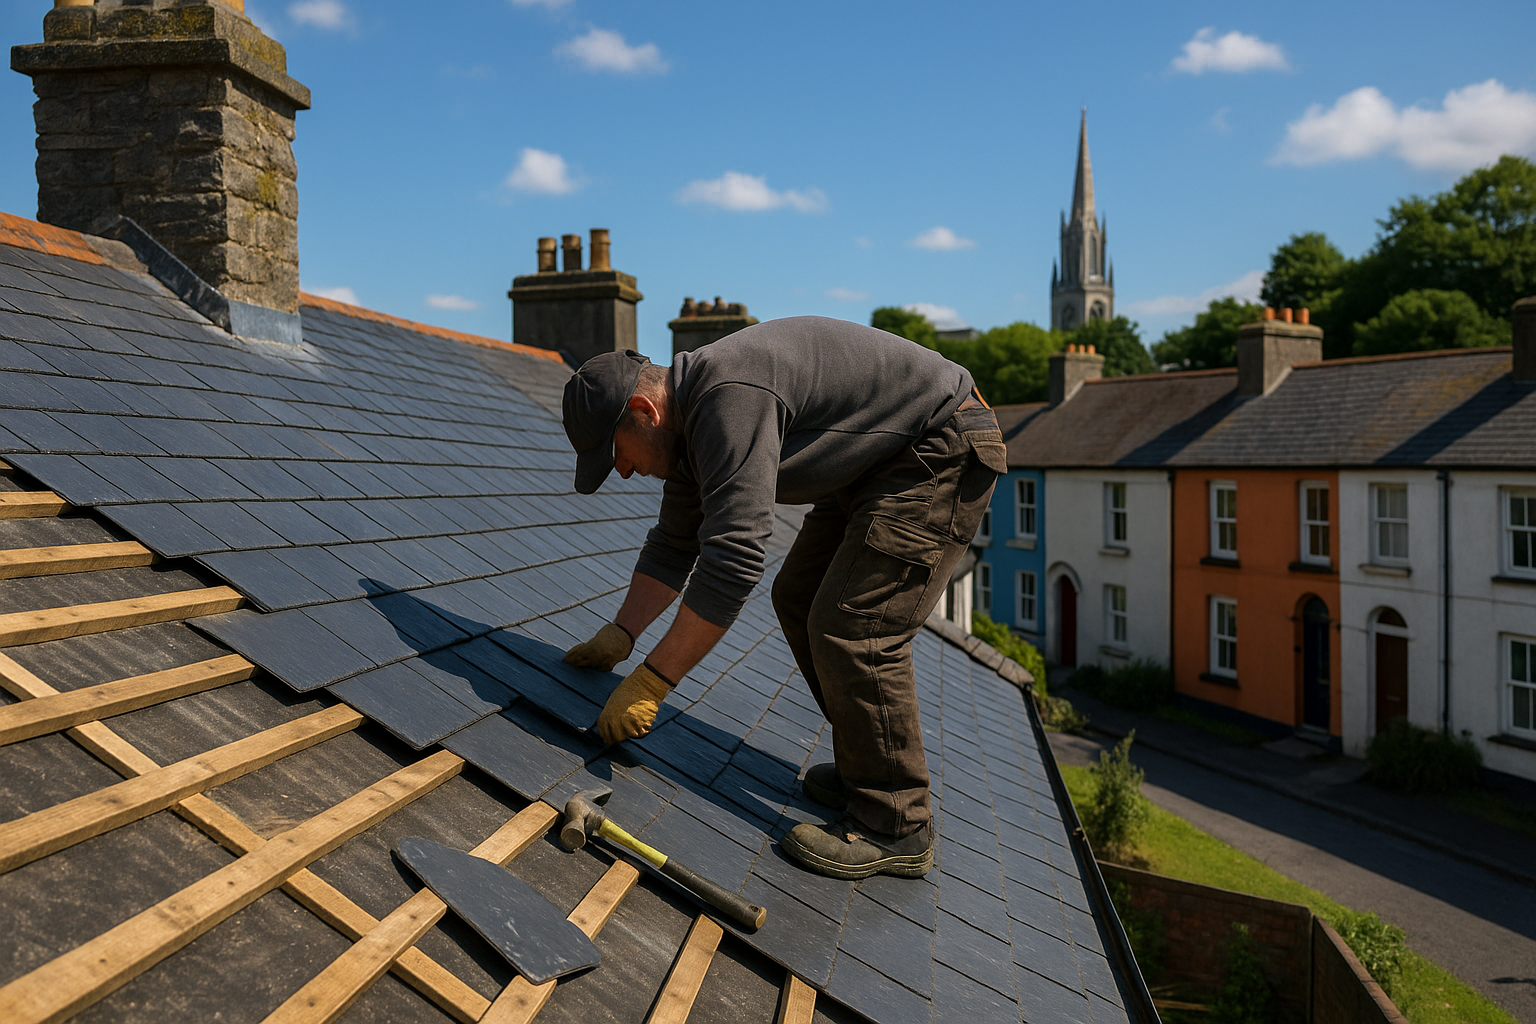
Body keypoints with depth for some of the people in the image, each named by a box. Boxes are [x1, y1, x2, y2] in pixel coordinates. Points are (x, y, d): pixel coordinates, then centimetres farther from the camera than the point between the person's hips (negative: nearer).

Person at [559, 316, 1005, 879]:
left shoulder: (729, 398, -29)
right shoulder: (691, 416, 5)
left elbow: (734, 556, -34)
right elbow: (674, 545, 14)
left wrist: (650, 682, -29)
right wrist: (620, 633, 6)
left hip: (944, 457, -11)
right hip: (876, 466, 11)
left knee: (852, 628, -14)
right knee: (800, 600, 11)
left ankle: (896, 828, 0)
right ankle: (862, 770, 22)